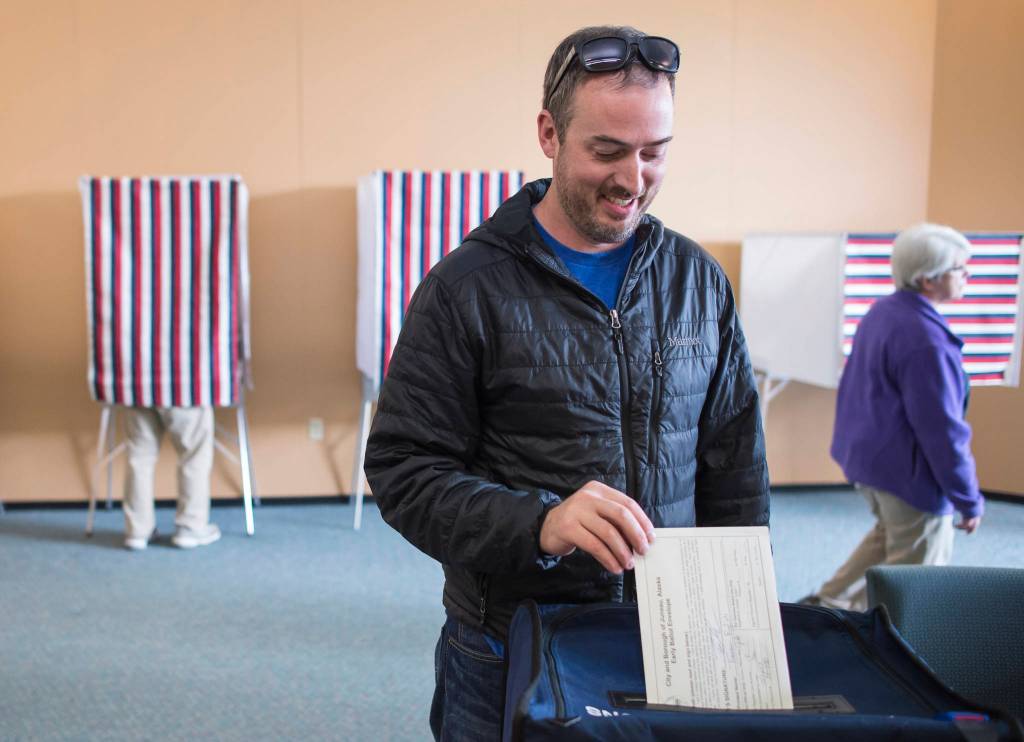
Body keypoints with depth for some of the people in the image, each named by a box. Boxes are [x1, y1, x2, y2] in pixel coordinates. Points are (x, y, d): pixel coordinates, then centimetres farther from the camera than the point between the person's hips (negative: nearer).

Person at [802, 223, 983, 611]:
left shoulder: (880, 312, 3)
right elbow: (942, 430, -24)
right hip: (910, 472, -9)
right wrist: (969, 501, -15)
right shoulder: (927, 341, -27)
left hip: (867, 456, 9)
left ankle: (829, 603, 33)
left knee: (889, 534, 30)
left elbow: (853, 387, 15)